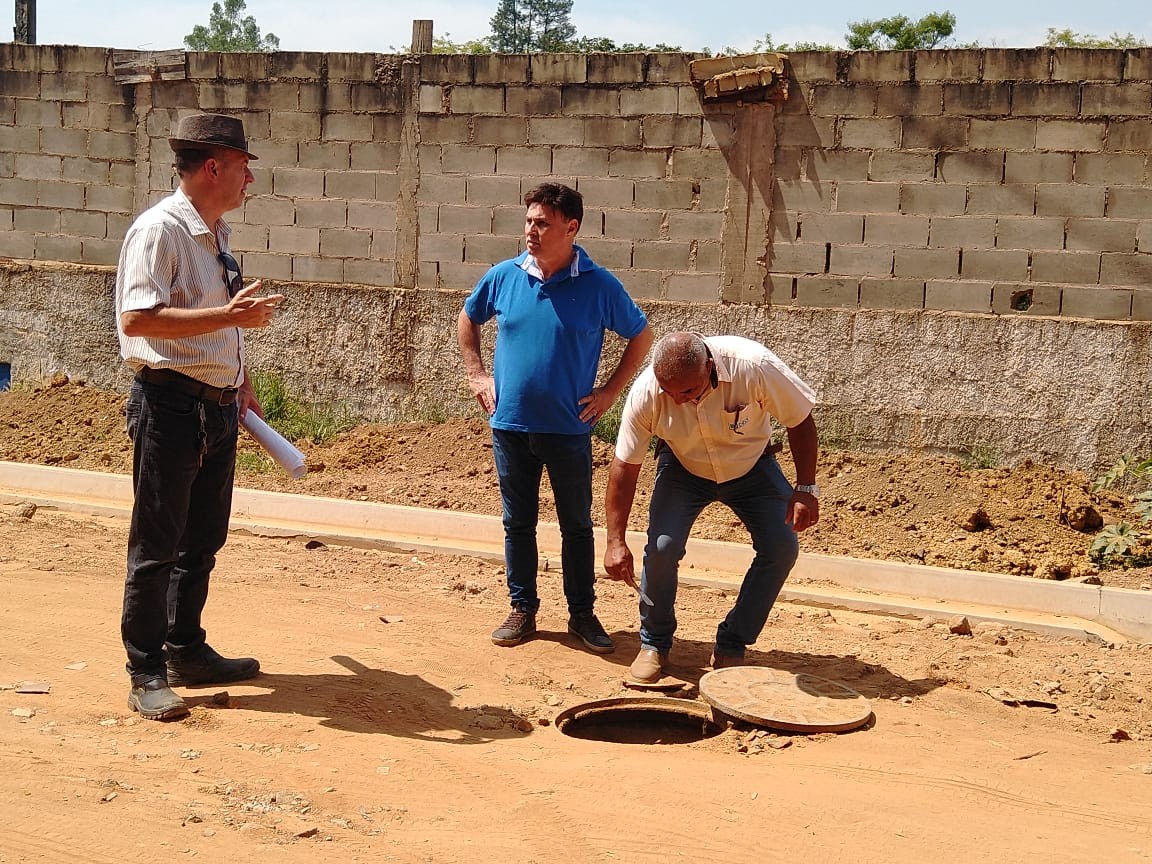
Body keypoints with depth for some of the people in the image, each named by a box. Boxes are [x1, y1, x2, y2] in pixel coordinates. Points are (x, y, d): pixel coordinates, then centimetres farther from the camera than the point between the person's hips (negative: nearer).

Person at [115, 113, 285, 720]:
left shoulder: (217, 233, 13)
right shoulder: (160, 229, -15)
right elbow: (137, 319, -25)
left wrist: (241, 385, 22)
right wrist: (231, 315, -27)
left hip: (218, 407, 9)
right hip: (170, 404, -9)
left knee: (203, 539, 17)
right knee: (157, 545, 0)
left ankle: (186, 652, 30)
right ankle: (146, 674, 9)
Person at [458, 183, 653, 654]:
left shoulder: (598, 285, -7)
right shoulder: (504, 276, 0)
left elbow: (641, 335, 6)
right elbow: (468, 319, 18)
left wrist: (610, 391, 0)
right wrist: (477, 374, 9)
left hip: (569, 427, -2)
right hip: (510, 424, 2)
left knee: (577, 525, 8)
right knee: (518, 523, 11)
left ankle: (582, 614, 20)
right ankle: (522, 609, 23)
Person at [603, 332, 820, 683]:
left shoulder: (754, 366, -35)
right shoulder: (646, 392, -31)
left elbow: (801, 420, -18)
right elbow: (624, 466, -21)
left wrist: (805, 489, -21)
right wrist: (616, 541, -23)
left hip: (751, 466, 1)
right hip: (683, 468, 0)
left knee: (782, 547, -14)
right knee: (662, 546, -20)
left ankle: (731, 647, 1)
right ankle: (654, 644, 3)